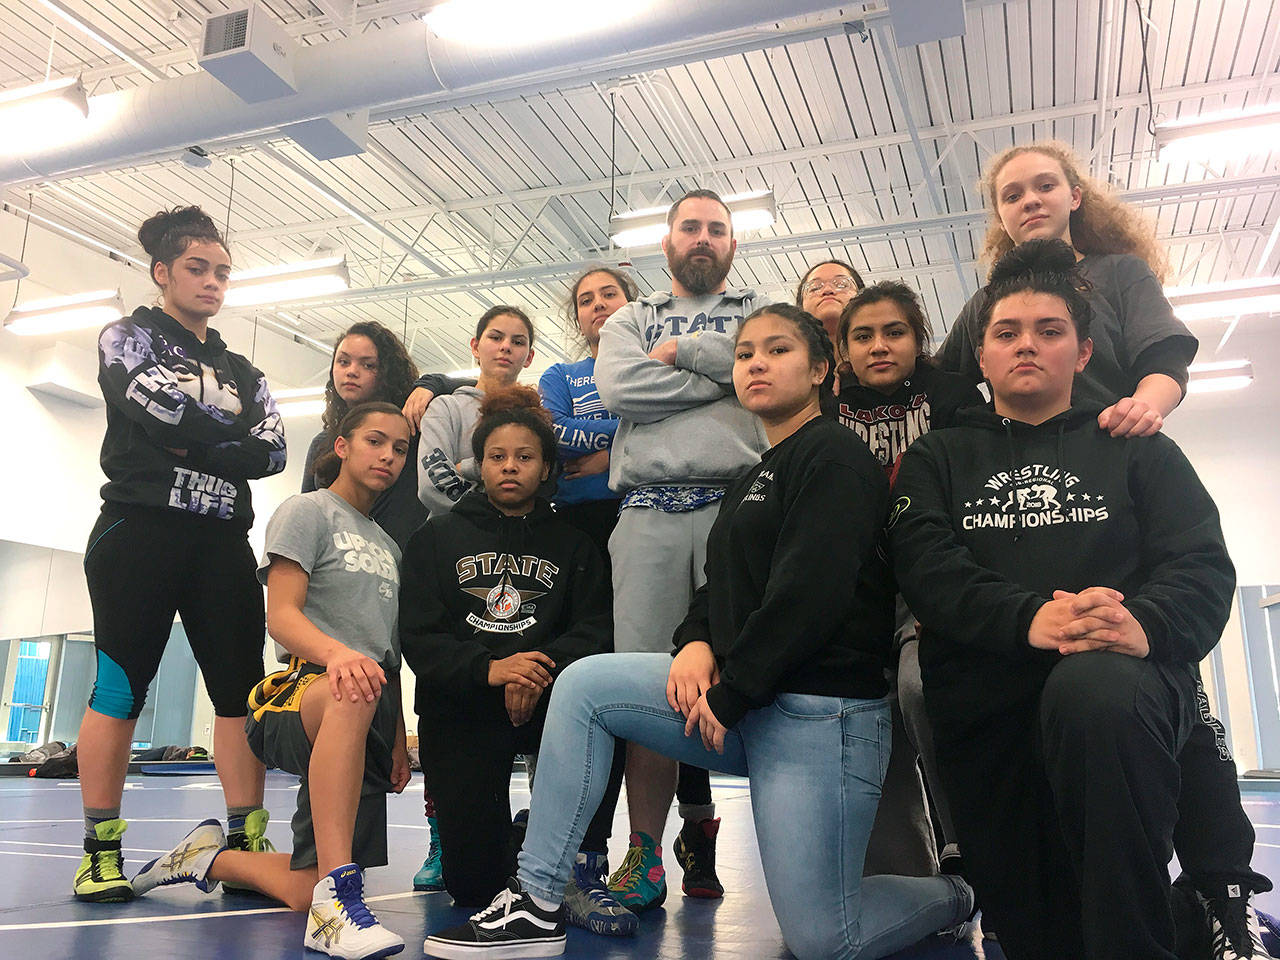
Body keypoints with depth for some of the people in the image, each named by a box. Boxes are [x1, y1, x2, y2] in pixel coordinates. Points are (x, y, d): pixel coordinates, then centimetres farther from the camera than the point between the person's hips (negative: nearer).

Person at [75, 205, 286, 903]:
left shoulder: (241, 372, 22)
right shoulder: (128, 337, 10)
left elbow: (273, 452, 5)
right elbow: (160, 410, -12)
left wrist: (193, 444, -7)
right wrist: (233, 432, -1)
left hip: (222, 541, 5)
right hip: (141, 530, -4)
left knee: (242, 689, -2)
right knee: (120, 688, -5)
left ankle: (248, 845, 0)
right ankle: (101, 854, 2)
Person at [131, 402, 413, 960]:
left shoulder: (387, 544, 26)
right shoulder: (306, 511, 4)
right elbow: (281, 616, -11)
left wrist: (398, 742, 17)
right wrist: (335, 652, -32)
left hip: (369, 726, 7)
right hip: (302, 695, -7)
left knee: (306, 893, -2)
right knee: (351, 695, -45)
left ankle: (209, 857, 26)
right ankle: (337, 895, -45)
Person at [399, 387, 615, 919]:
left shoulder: (570, 543, 11)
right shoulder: (438, 536, 10)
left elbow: (593, 630, -3)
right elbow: (418, 636, -2)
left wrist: (542, 669, -25)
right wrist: (488, 668, -21)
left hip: (544, 699, 1)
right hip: (460, 710, 0)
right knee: (474, 884, -11)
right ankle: (511, 846, 28)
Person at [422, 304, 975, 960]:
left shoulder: (835, 456, -9)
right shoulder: (755, 477, 20)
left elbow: (810, 592, -19)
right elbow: (723, 583, 18)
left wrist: (728, 697, -15)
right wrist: (696, 642, -5)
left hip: (821, 710, -8)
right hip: (740, 700, 9)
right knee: (583, 684, -5)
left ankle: (950, 894, 25)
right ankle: (536, 906, -1)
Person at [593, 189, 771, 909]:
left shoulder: (761, 311, 21)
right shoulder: (632, 320, 23)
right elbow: (618, 388, 2)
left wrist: (681, 350, 2)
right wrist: (724, 374, 3)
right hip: (650, 512, 1)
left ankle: (699, 826, 8)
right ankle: (647, 854, 3)